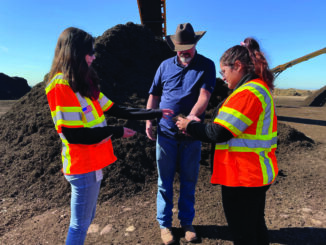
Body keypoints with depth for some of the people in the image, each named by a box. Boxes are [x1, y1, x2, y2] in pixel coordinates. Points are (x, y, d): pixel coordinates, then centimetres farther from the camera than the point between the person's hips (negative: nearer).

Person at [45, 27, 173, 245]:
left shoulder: (84, 83, 9)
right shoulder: (61, 85, -17)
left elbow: (116, 110, 9)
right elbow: (73, 134, -21)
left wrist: (155, 113, 8)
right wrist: (117, 132, -13)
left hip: (93, 163, 9)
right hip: (83, 167, -8)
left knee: (86, 219, 21)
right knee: (80, 224, 8)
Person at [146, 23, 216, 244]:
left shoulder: (206, 66, 0)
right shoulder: (165, 66, 7)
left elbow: (204, 95, -13)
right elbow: (154, 95, 10)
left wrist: (192, 116, -30)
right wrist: (149, 122, 1)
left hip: (192, 134, -1)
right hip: (166, 132, 2)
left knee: (189, 181, 12)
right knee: (165, 181, 10)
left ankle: (187, 222, 32)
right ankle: (165, 224, 27)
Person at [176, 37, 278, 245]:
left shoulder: (247, 93, -21)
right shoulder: (261, 88, 13)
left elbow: (218, 133, -24)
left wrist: (189, 126, -9)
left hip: (242, 177, -10)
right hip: (256, 173, 10)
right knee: (255, 226, 25)